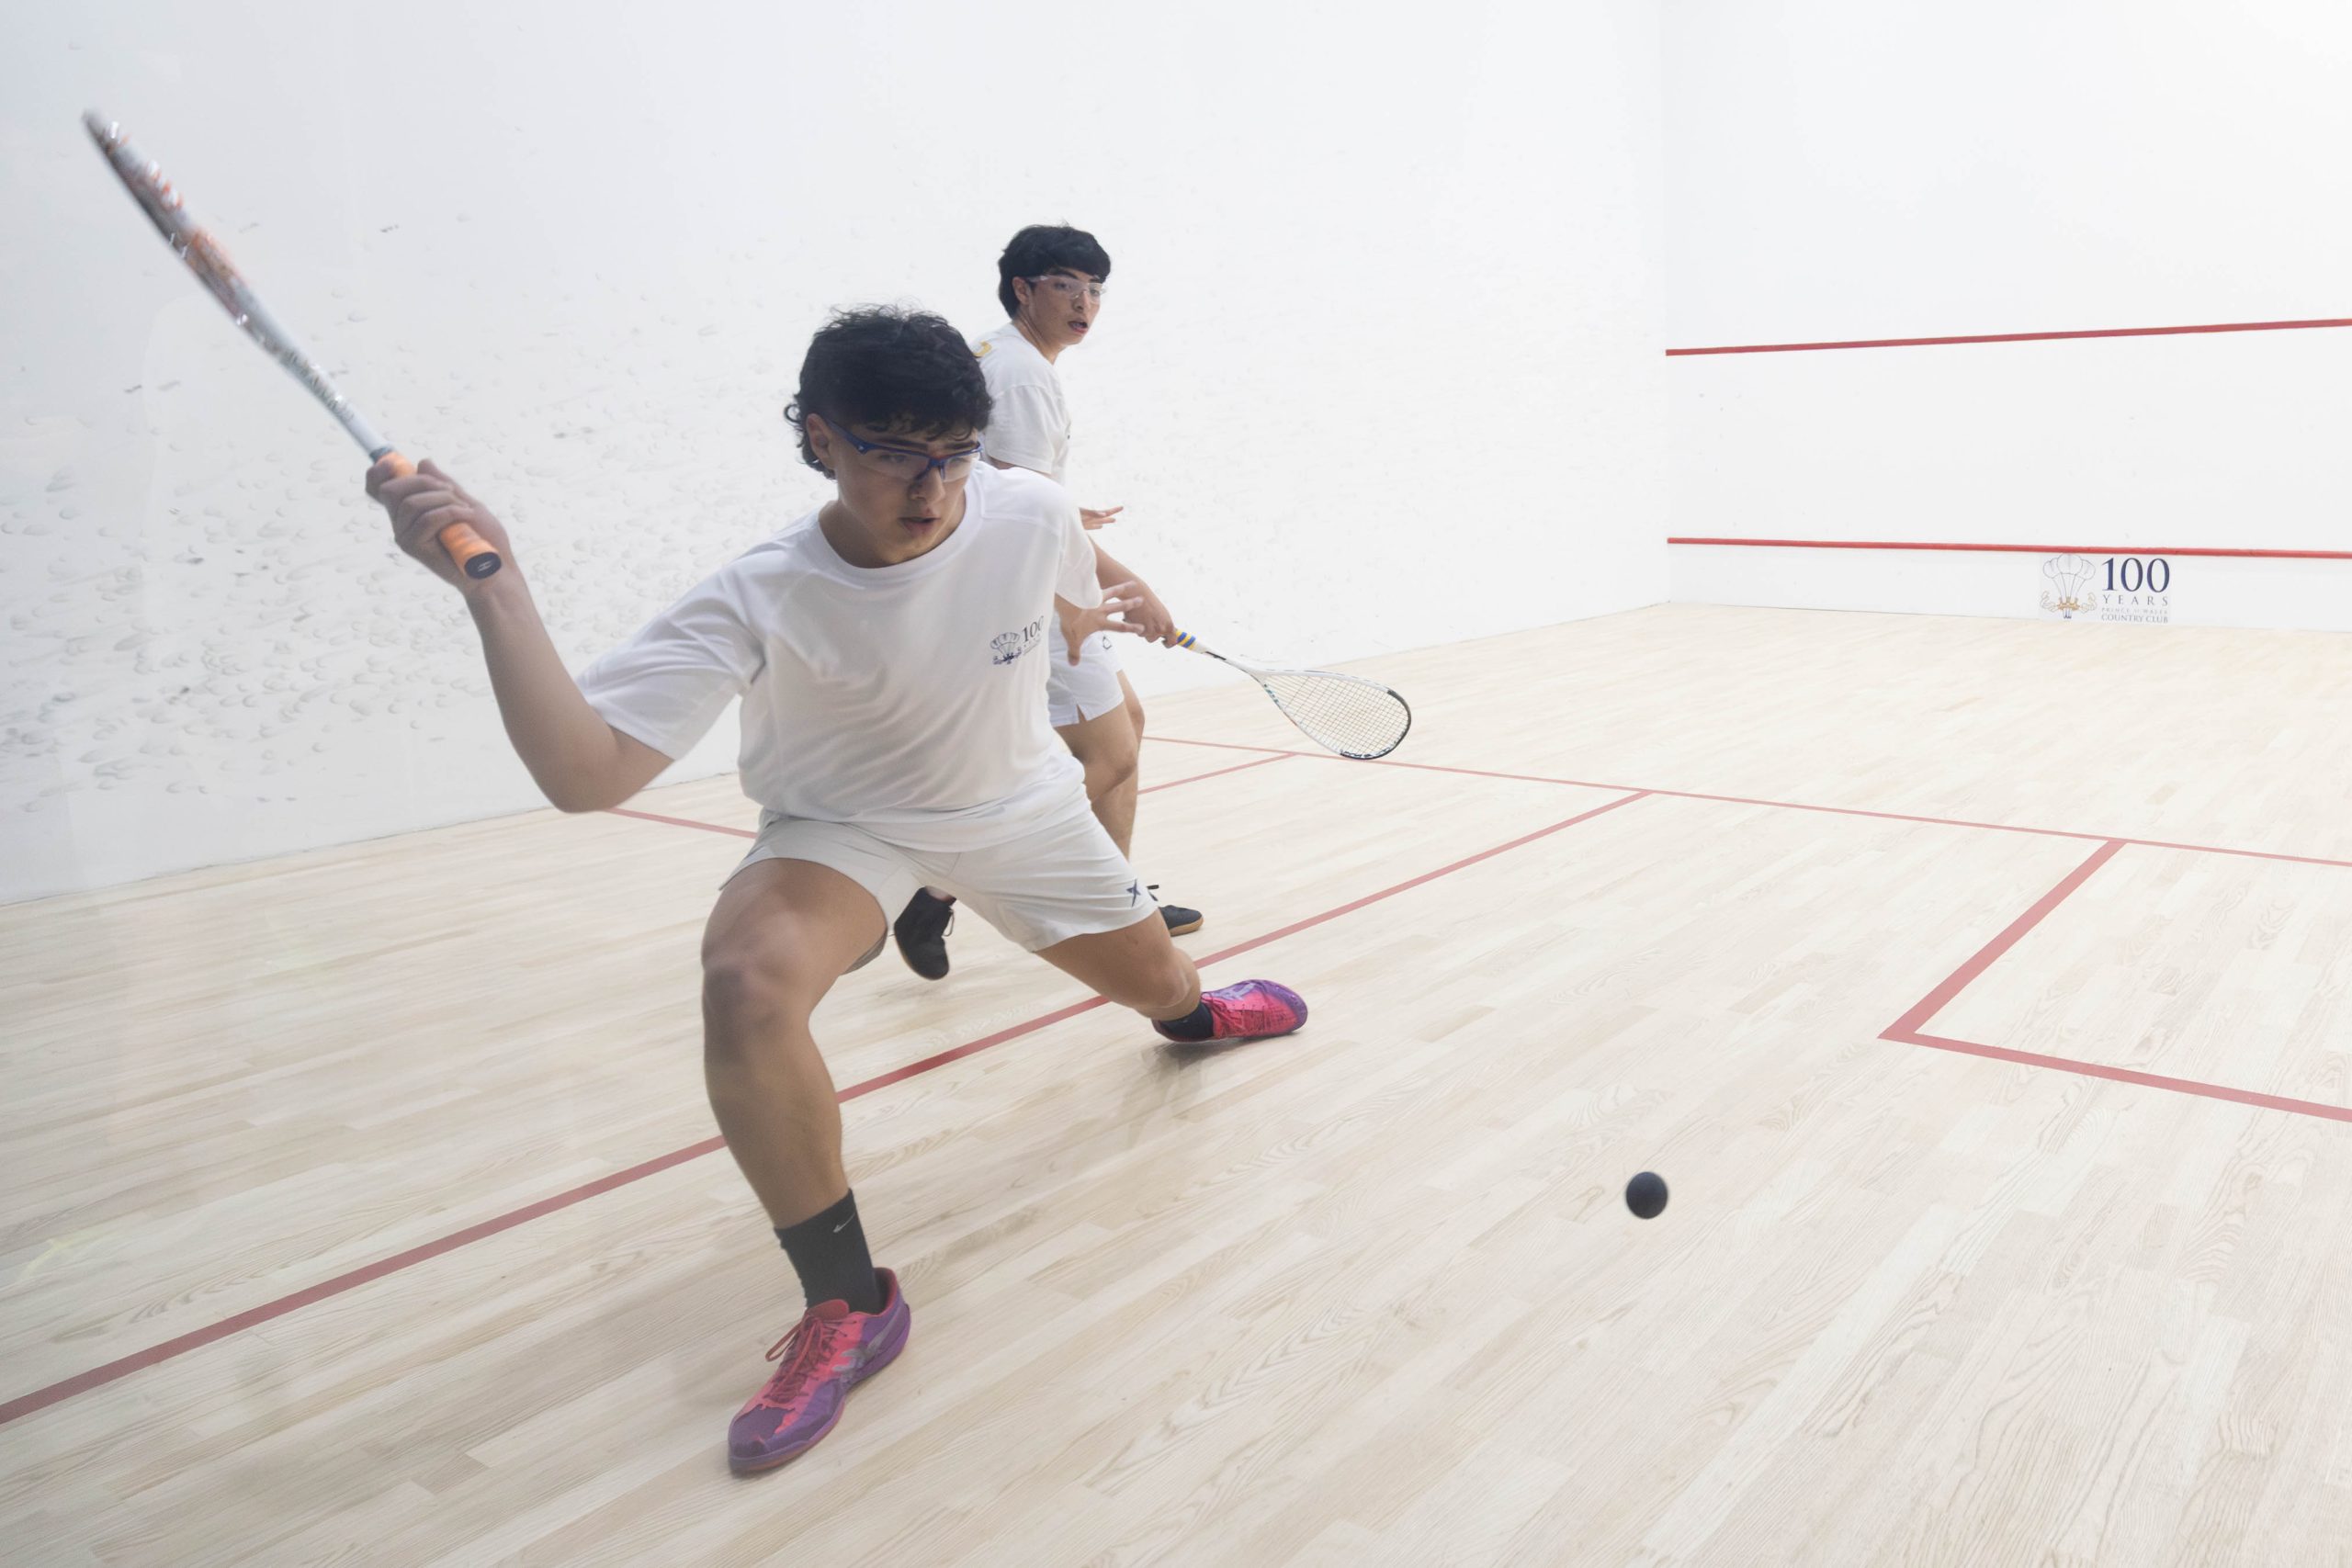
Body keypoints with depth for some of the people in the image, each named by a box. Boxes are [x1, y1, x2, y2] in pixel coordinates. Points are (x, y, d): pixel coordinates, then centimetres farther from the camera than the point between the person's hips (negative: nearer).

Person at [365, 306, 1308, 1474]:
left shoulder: (1032, 515, -25)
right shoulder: (756, 603, -33)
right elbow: (585, 775, -41)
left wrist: (1096, 615, 25)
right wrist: (492, 585, -51)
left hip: (1019, 807, 3)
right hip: (843, 828, -3)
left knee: (1154, 980, 17)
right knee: (746, 982, -33)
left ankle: (1193, 1006, 63)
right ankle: (847, 1306, -14)